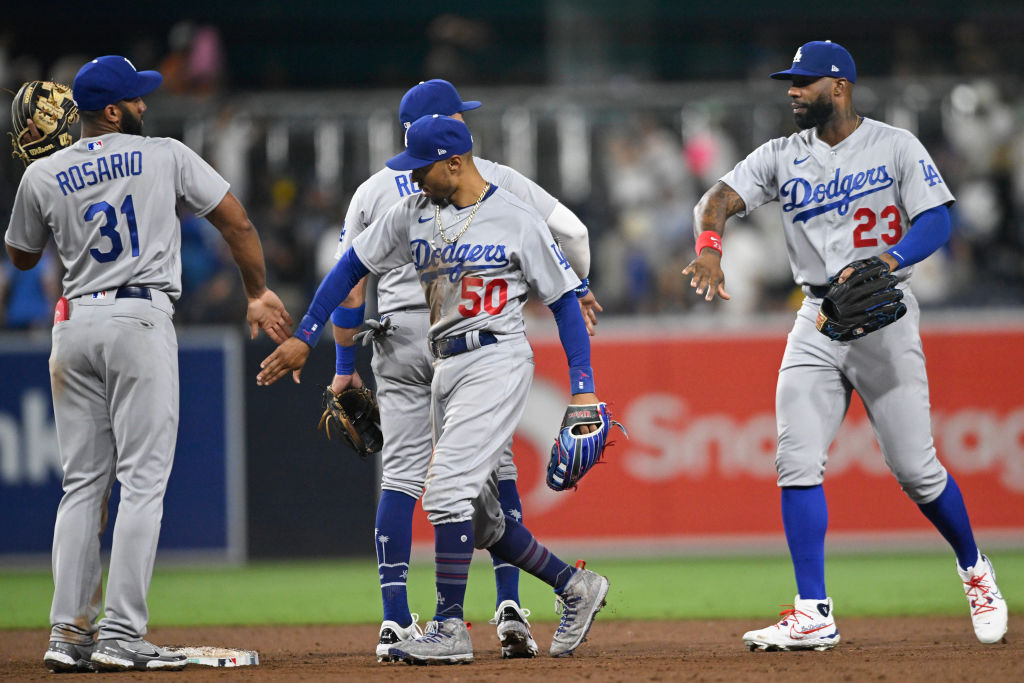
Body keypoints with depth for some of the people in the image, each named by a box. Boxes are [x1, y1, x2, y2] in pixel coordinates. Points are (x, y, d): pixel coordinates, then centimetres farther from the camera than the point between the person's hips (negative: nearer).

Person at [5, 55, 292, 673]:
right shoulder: (165, 156, 0)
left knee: (83, 483, 10)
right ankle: (121, 635, -11)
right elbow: (237, 223, 3)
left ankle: (70, 633, 5)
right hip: (141, 320, -4)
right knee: (142, 479, -4)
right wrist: (260, 293, 14)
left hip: (75, 323, 4)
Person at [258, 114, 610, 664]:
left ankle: (450, 628, -16)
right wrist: (303, 339, 7)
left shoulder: (517, 220, -8)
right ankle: (575, 586, 24)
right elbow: (352, 267, 13)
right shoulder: (412, 214, 7)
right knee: (479, 517, 8)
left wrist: (583, 388, -9)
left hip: (496, 362, -7)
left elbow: (564, 299, -4)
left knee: (448, 487, -18)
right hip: (446, 370, 7)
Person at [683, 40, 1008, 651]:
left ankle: (975, 571, 24)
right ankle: (814, 617, -8)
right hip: (817, 320, 4)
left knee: (915, 468, -3)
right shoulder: (783, 157, 8)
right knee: (797, 463, -9)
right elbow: (719, 200, -2)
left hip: (885, 315, -4)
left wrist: (882, 264, -28)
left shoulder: (895, 147, -2)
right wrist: (709, 248, -24)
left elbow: (936, 222, -10)